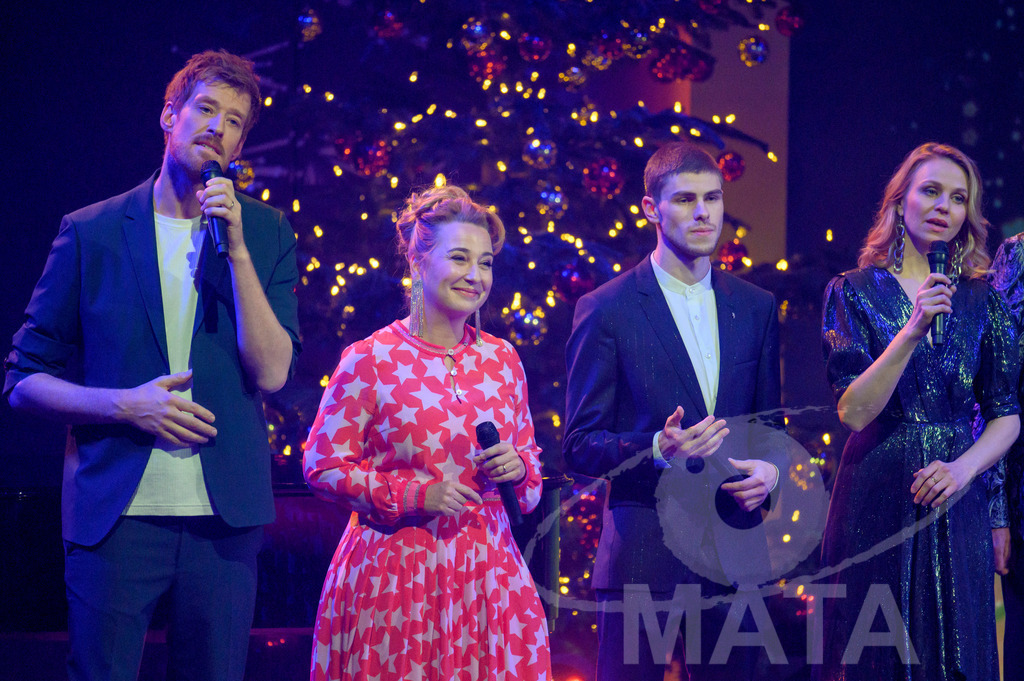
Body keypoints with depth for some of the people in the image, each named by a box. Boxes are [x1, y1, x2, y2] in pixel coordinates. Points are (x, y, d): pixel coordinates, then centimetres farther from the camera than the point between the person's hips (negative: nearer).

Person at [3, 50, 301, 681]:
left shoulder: (266, 233, 8)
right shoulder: (91, 231, 4)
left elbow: (271, 374, -3)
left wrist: (237, 250, -10)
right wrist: (124, 404, -10)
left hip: (224, 513, 1)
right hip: (114, 511, -1)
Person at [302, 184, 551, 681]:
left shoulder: (502, 359, 9)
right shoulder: (369, 359, -5)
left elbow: (530, 454, 19)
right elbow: (322, 465, -5)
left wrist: (517, 467, -4)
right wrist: (416, 496, -15)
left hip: (486, 567, 4)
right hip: (395, 571, -4)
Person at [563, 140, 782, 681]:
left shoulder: (756, 307, 12)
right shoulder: (605, 310, -1)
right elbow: (580, 447, -2)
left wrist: (770, 468, -3)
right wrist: (658, 450, -20)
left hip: (735, 551, 4)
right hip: (644, 552, -4)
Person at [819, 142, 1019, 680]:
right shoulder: (853, 292, -1)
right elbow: (854, 411, -12)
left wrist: (963, 468, -11)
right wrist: (913, 330, -22)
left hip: (956, 506, 3)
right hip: (876, 504, -3)